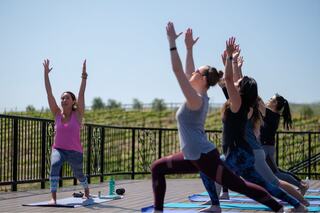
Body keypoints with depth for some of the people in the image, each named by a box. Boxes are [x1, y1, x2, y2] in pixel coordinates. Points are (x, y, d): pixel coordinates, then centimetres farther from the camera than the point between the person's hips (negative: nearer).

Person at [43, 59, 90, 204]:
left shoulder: (78, 114, -4)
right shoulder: (57, 114, 2)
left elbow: (81, 94, -12)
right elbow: (49, 94, -2)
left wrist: (84, 76, -20)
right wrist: (46, 74, -7)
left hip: (75, 151, -1)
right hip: (58, 149, 1)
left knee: (79, 176, 15)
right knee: (54, 165, -31)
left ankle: (86, 191, 49)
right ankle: (53, 197, -35)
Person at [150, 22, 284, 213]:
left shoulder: (196, 99, -16)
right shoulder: (199, 96, 10)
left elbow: (178, 71, -21)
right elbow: (186, 74, 22)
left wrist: (172, 42, -19)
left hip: (204, 156, -10)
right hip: (194, 157, 10)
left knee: (240, 186, -4)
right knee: (157, 168, 12)